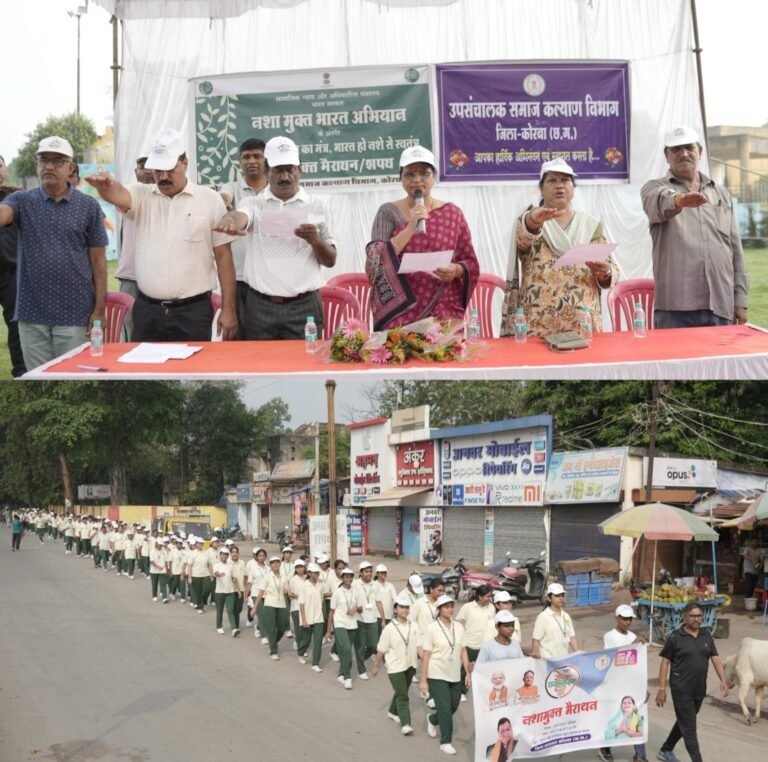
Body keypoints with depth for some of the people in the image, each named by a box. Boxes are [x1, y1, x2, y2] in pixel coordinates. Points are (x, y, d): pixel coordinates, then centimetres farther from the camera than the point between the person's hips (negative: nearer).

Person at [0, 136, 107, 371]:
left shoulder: (88, 207, 2)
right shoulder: (22, 201, 5)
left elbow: (98, 260, 3)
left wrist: (99, 308, -2)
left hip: (75, 314, -1)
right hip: (31, 314, 2)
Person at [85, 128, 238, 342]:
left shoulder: (210, 200, 1)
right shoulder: (142, 196, 6)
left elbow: (223, 256, 2)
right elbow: (118, 195, -17)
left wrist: (228, 309, -1)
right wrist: (106, 184, -42)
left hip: (193, 311, -2)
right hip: (146, 310, 2)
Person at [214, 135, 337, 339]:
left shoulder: (316, 207, 7)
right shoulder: (254, 203, 6)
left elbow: (330, 260, 9)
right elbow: (239, 216, -18)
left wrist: (315, 241, -13)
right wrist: (230, 221, -43)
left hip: (304, 306, 0)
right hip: (260, 306, 0)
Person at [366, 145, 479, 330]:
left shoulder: (452, 213, 6)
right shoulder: (388, 212, 2)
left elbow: (471, 263, 9)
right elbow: (375, 262, -10)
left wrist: (456, 271, -13)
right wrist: (409, 229, -17)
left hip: (445, 314, 1)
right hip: (400, 315, -1)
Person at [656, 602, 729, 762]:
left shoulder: (706, 636, 6)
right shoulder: (675, 638, -9)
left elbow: (715, 659, 6)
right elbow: (665, 663, -6)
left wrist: (723, 680, -7)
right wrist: (662, 689, -10)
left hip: (699, 690, 6)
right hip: (682, 690, -6)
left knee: (684, 722, 19)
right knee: (689, 727, -5)